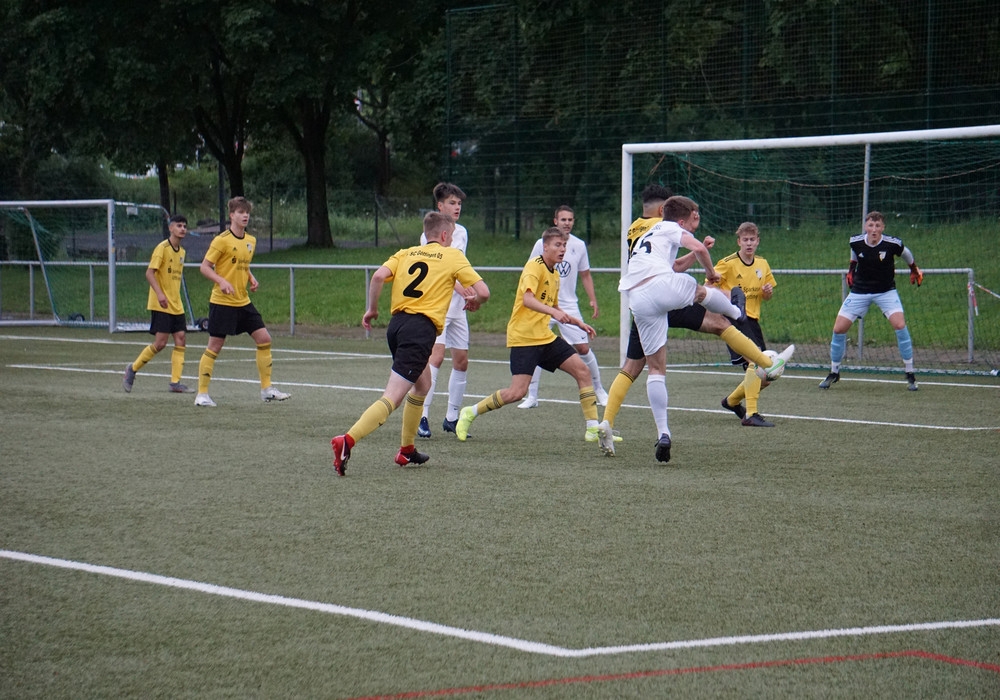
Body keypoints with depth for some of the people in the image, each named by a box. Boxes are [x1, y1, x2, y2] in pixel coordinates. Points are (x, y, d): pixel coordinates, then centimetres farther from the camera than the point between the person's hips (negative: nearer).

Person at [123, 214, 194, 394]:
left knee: (181, 340, -1)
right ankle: (132, 369, 8)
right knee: (160, 343, -10)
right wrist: (159, 293, -27)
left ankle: (175, 382, 1)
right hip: (161, 305, -8)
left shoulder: (181, 252, 13)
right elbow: (149, 273, -16)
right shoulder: (162, 248, -10)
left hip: (176, 305, 8)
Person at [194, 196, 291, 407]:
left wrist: (251, 279, 5)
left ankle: (266, 389, 10)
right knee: (215, 346, -4)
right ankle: (202, 393, 5)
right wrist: (222, 281, -25)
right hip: (222, 302, -7)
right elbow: (205, 266, -10)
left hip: (243, 302, 7)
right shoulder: (222, 240, -11)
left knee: (264, 339, 2)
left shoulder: (251, 241, 10)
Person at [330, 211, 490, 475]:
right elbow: (483, 291, 2)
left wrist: (372, 309, 9)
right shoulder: (453, 256, 7)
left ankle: (406, 449, 30)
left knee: (422, 384, 29)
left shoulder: (406, 254, 17)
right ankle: (348, 440, -33)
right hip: (421, 329, -6)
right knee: (392, 398, -14)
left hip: (397, 324, 6)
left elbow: (379, 276, -2)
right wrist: (473, 302, 24)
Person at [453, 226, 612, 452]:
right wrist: (553, 312, -42)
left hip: (545, 337, 9)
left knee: (582, 371, -1)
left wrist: (578, 323, 23)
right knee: (517, 392, -16)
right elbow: (527, 299, -28)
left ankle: (593, 429, 3)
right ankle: (470, 413, 4)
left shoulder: (554, 274, 16)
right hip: (523, 338, -9)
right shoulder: (534, 266, -11)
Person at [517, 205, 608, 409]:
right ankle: (531, 396, 1)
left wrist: (593, 300, 7)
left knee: (583, 348, -1)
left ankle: (598, 390, 16)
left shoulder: (579, 245, 4)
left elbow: (585, 275, 14)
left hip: (569, 306, 1)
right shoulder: (542, 244, -3)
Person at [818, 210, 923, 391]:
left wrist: (914, 270, 16)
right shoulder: (856, 242, -14)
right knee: (838, 329, -4)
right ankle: (834, 373, 18)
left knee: (900, 325, -22)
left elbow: (906, 254, 3)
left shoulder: (892, 244, -21)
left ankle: (910, 375, -9)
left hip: (886, 291, -2)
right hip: (860, 291, 2)